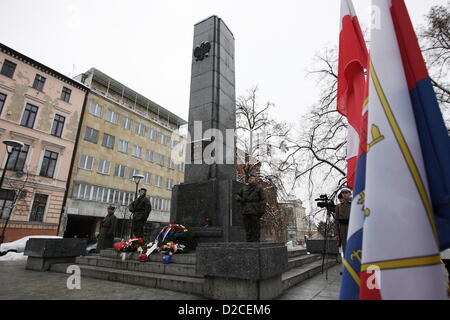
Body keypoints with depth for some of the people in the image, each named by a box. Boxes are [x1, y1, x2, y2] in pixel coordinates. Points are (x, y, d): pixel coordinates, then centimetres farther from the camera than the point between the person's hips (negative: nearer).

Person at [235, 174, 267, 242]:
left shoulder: (259, 188, 4)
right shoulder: (244, 188, 16)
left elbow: (263, 199, -1)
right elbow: (236, 195, 22)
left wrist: (262, 211, -9)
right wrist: (240, 199, 0)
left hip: (254, 211, -4)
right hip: (245, 211, 4)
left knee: (255, 227, -3)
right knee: (247, 227, 6)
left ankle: (256, 241, 4)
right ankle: (249, 241, 15)